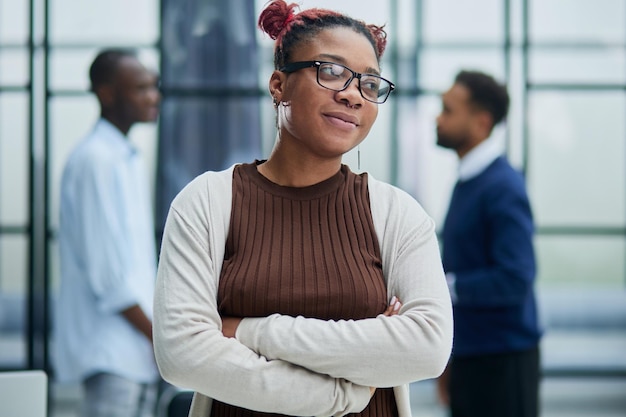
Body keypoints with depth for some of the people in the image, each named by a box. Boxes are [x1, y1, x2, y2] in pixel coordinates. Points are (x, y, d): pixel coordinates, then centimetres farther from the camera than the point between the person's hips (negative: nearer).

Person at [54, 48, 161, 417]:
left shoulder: (130, 159, 17)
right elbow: (107, 271, -17)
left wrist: (156, 336, 17)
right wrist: (158, 338, -14)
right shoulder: (95, 159, -12)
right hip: (109, 351, -9)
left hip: (139, 349, 9)